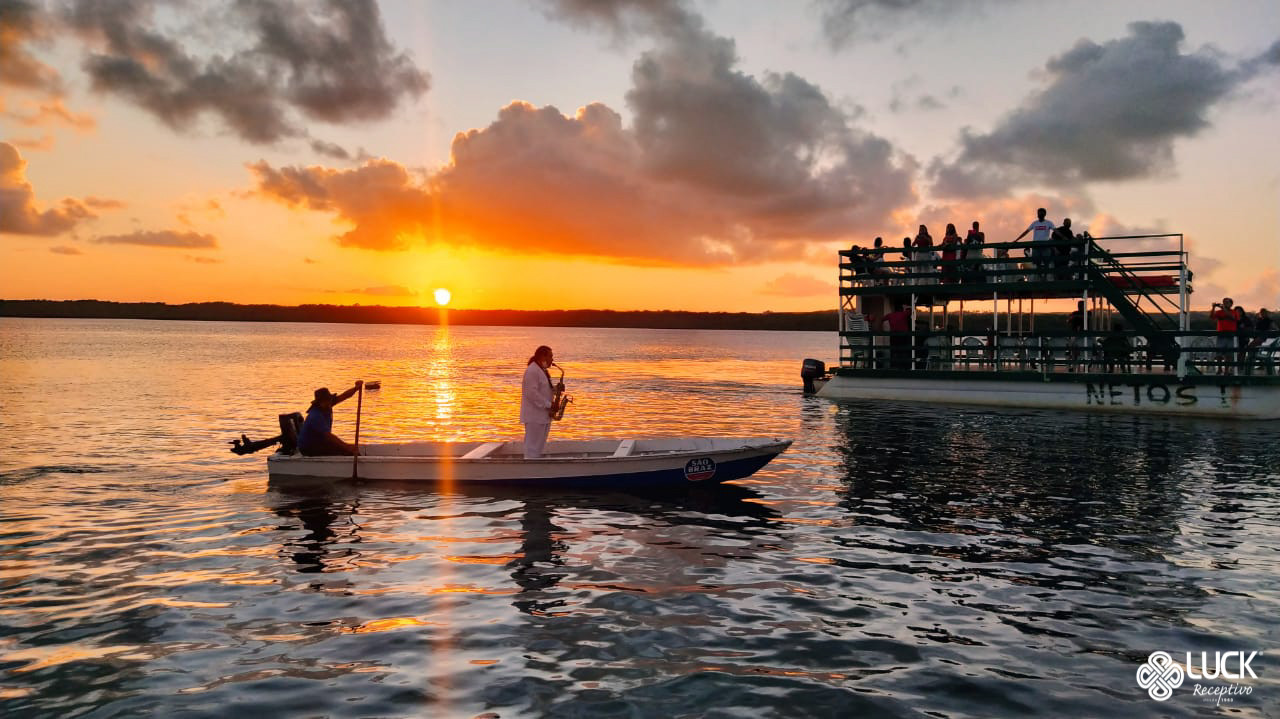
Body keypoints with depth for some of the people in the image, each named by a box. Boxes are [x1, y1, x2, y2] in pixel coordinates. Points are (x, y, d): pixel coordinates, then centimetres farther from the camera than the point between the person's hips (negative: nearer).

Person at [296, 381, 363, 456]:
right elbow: (329, 436, -34)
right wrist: (347, 447, -36)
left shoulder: (327, 407, -3)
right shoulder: (316, 416, -29)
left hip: (319, 442, 10)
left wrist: (356, 388, -21)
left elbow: (343, 396, -4)